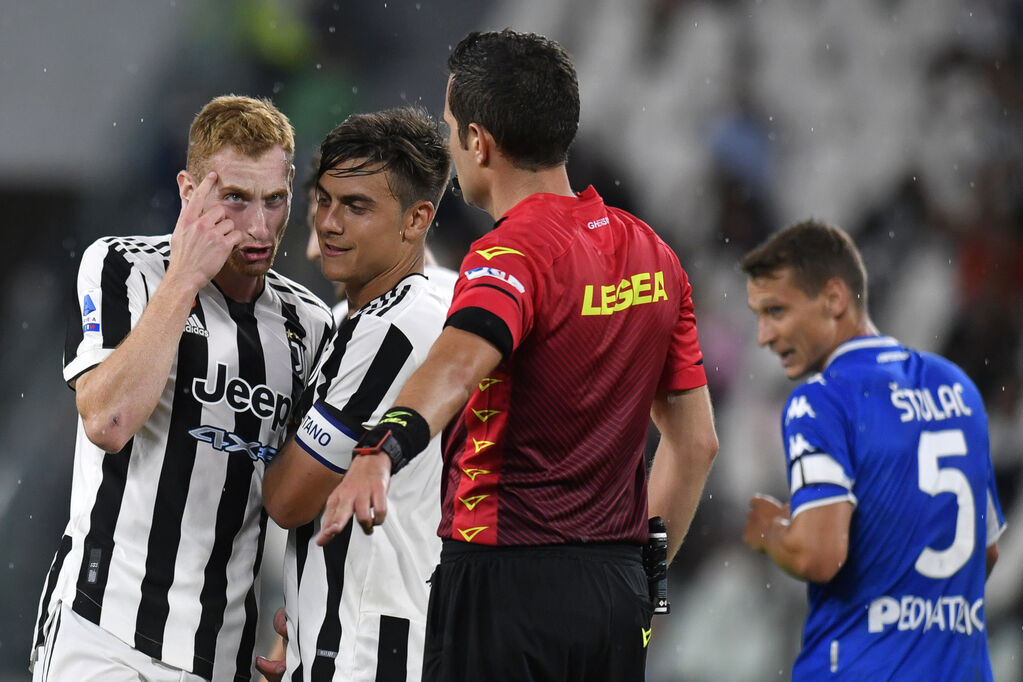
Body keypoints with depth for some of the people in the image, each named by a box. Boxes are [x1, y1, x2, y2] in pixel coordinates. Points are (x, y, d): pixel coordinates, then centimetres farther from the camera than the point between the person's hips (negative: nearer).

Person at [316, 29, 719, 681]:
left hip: (508, 585, -7)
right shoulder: (654, 255, 9)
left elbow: (457, 364, -37)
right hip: (618, 595, 7)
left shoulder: (513, 254, -15)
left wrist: (379, 454, -54)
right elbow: (696, 440, 14)